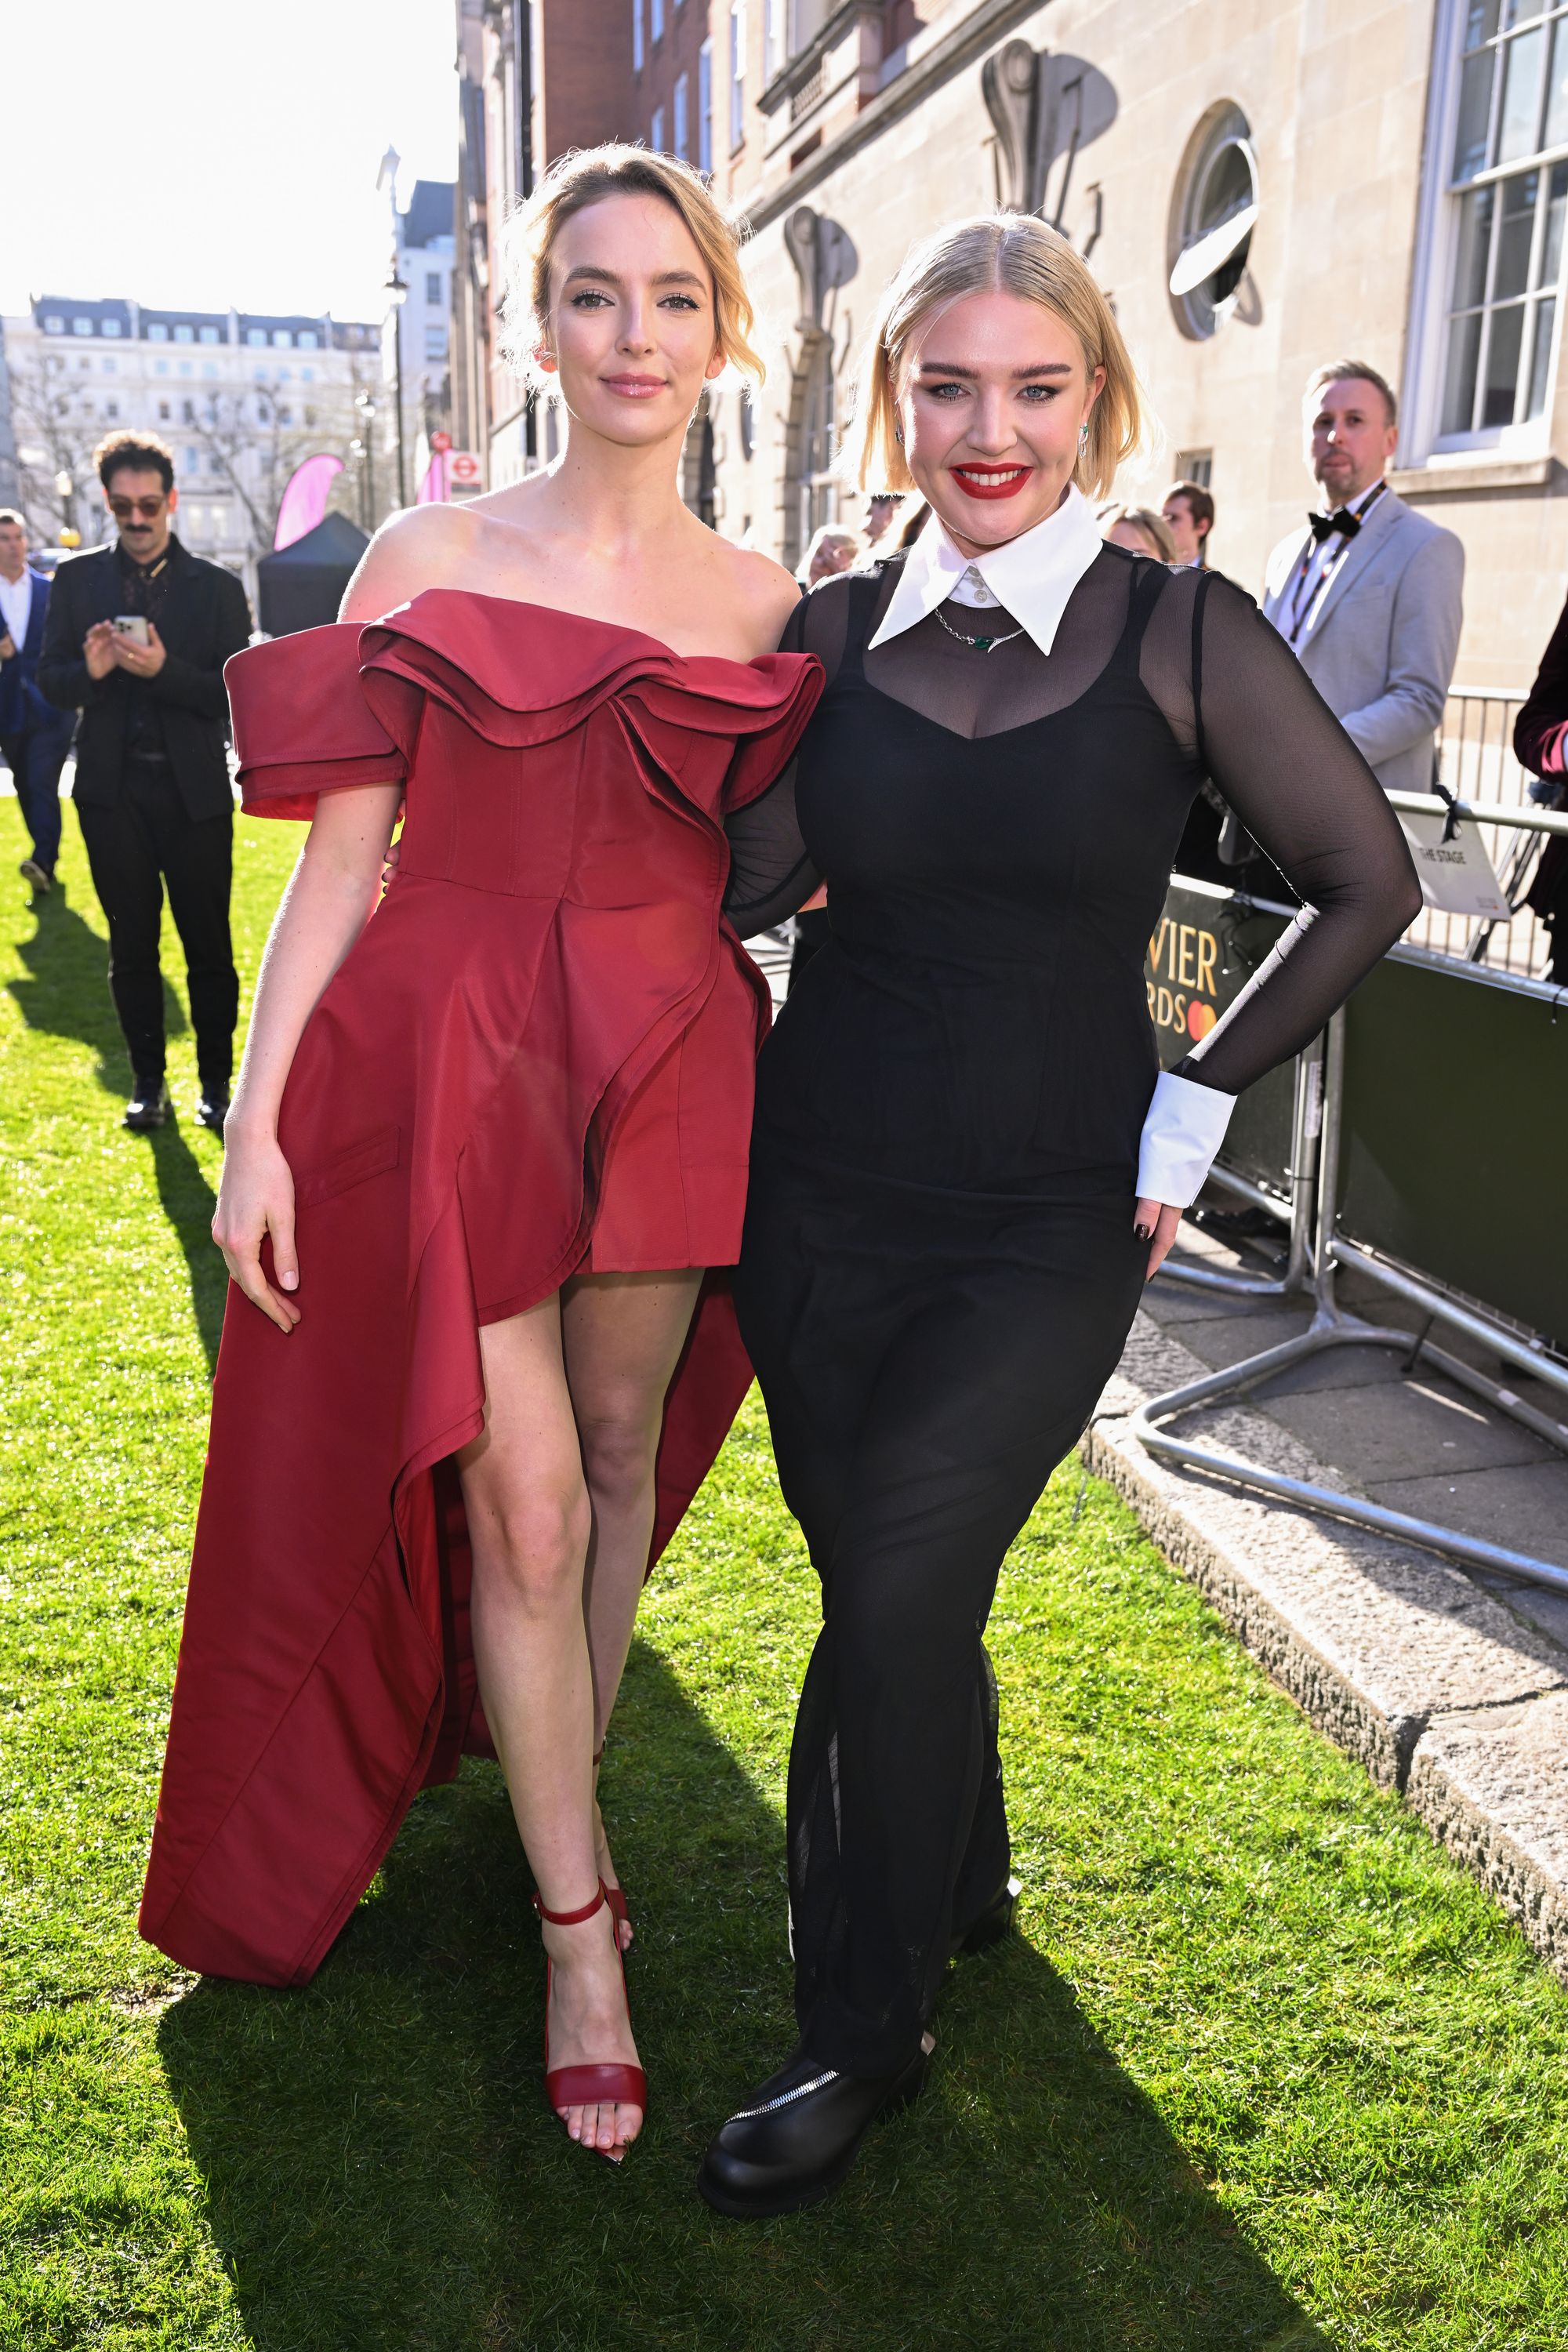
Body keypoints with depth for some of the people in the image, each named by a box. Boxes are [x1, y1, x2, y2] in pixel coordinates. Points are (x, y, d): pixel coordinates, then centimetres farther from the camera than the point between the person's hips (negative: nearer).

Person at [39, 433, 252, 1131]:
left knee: (208, 948, 4)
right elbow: (50, 680, 7)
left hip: (194, 791, -2)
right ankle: (148, 1082, 20)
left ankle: (215, 1083, 16)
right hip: (113, 791, 2)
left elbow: (235, 694, -5)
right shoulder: (77, 579, 6)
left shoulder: (216, 587, 1)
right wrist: (90, 670, -15)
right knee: (132, 948, 9)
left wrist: (164, 669, -20)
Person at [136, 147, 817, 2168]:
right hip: (454, 1071, -2)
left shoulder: (769, 608, 8)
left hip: (667, 1078, 3)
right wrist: (257, 1122, -7)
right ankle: (579, 1923, 16)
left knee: (621, 1464, 12)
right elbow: (342, 863, -3)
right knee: (519, 1499, -1)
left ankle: (553, 1790, 36)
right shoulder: (429, 559, 1)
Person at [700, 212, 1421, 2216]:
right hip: (823, 1201, 3)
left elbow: (1368, 883, 1)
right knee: (886, 1588, 13)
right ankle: (962, 1887, 42)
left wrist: (1198, 1103, -2)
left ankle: (865, 2038, 14)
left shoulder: (1181, 635, -5)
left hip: (1049, 1222, -3)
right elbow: (742, 884, -4)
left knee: (892, 1599, -9)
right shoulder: (834, 630, 3)